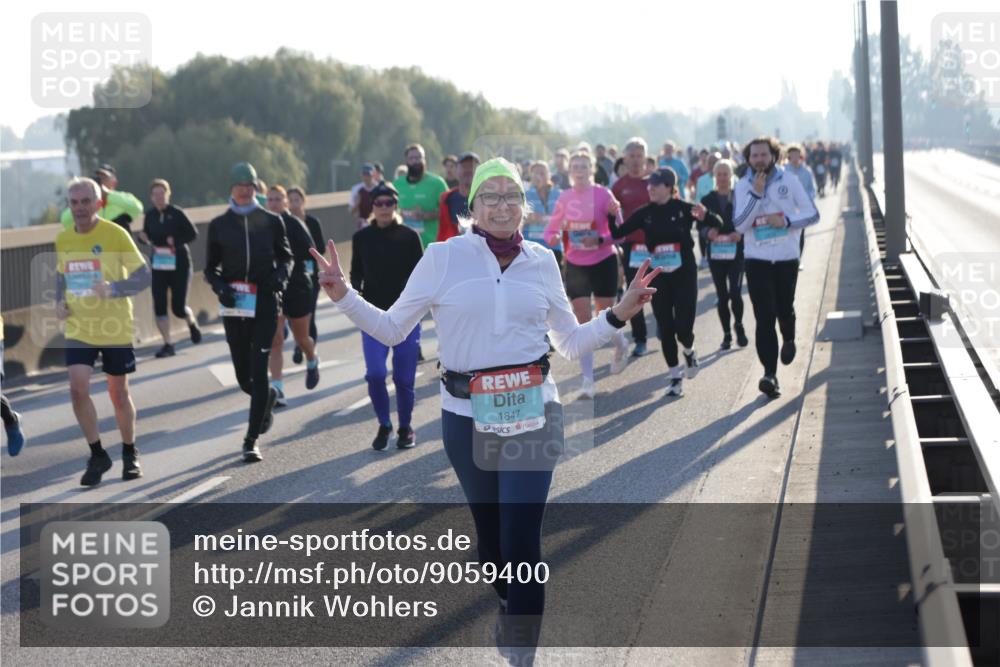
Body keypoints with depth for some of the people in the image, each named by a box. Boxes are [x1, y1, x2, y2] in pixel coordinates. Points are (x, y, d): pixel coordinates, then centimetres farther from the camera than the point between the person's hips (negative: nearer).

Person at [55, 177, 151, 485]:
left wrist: (113, 289, -26)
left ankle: (130, 454, 28)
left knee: (118, 393, 7)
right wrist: (59, 301, 2)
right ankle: (97, 455, 5)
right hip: (78, 329, 3)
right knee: (78, 389, -12)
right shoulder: (62, 239, 3)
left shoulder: (116, 234, -11)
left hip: (115, 328, -3)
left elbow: (144, 276, -10)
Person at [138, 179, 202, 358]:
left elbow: (193, 234, -4)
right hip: (158, 264, 4)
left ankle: (192, 323, 34)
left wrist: (176, 241, -20)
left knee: (178, 308, -1)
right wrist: (144, 238, -9)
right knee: (159, 305, -5)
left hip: (179, 264, -4)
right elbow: (148, 235, 14)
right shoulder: (149, 215, 3)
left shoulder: (177, 213, -9)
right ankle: (168, 344, 4)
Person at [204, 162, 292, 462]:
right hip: (233, 306, 2)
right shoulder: (219, 225, 5)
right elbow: (210, 268, 10)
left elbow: (286, 256, 14)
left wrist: (281, 274, -8)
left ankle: (251, 441, -4)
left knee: (258, 372, -9)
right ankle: (268, 398, 44)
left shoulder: (271, 221, 3)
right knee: (244, 376, 8)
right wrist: (220, 287, -10)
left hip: (264, 304, -2)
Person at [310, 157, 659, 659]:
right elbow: (392, 329, 4)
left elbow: (571, 342, 16)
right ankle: (510, 611, 43)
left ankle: (521, 642, -1)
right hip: (466, 416, 0)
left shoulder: (541, 261, 6)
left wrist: (619, 314, 4)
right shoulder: (443, 258, -1)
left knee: (521, 542, -11)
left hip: (532, 413, 0)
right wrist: (343, 296, -8)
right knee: (489, 535, 13)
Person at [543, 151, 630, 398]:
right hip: (576, 265, 3)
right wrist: (552, 237, -17)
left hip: (604, 262, -3)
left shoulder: (603, 194, -11)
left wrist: (599, 240, -29)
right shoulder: (565, 198, 0)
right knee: (583, 321, -2)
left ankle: (620, 346, 41)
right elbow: (552, 228, 6)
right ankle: (587, 379, 0)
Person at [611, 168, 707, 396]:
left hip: (684, 275, -3)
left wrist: (704, 216, -30)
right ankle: (675, 376, 16)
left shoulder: (684, 209, -8)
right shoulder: (645, 213, 0)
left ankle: (689, 351, 29)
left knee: (683, 328, -6)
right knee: (665, 328, 3)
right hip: (658, 277, 3)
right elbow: (618, 234, 2)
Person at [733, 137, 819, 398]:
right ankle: (770, 373, -10)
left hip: (787, 258, 1)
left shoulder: (789, 182, -2)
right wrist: (756, 194, -20)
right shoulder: (742, 186, -3)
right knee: (764, 317, -8)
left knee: (784, 308, 12)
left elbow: (812, 214, 0)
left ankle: (788, 339, 47)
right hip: (757, 260, -1)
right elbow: (739, 225, -13)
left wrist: (787, 221, -16)